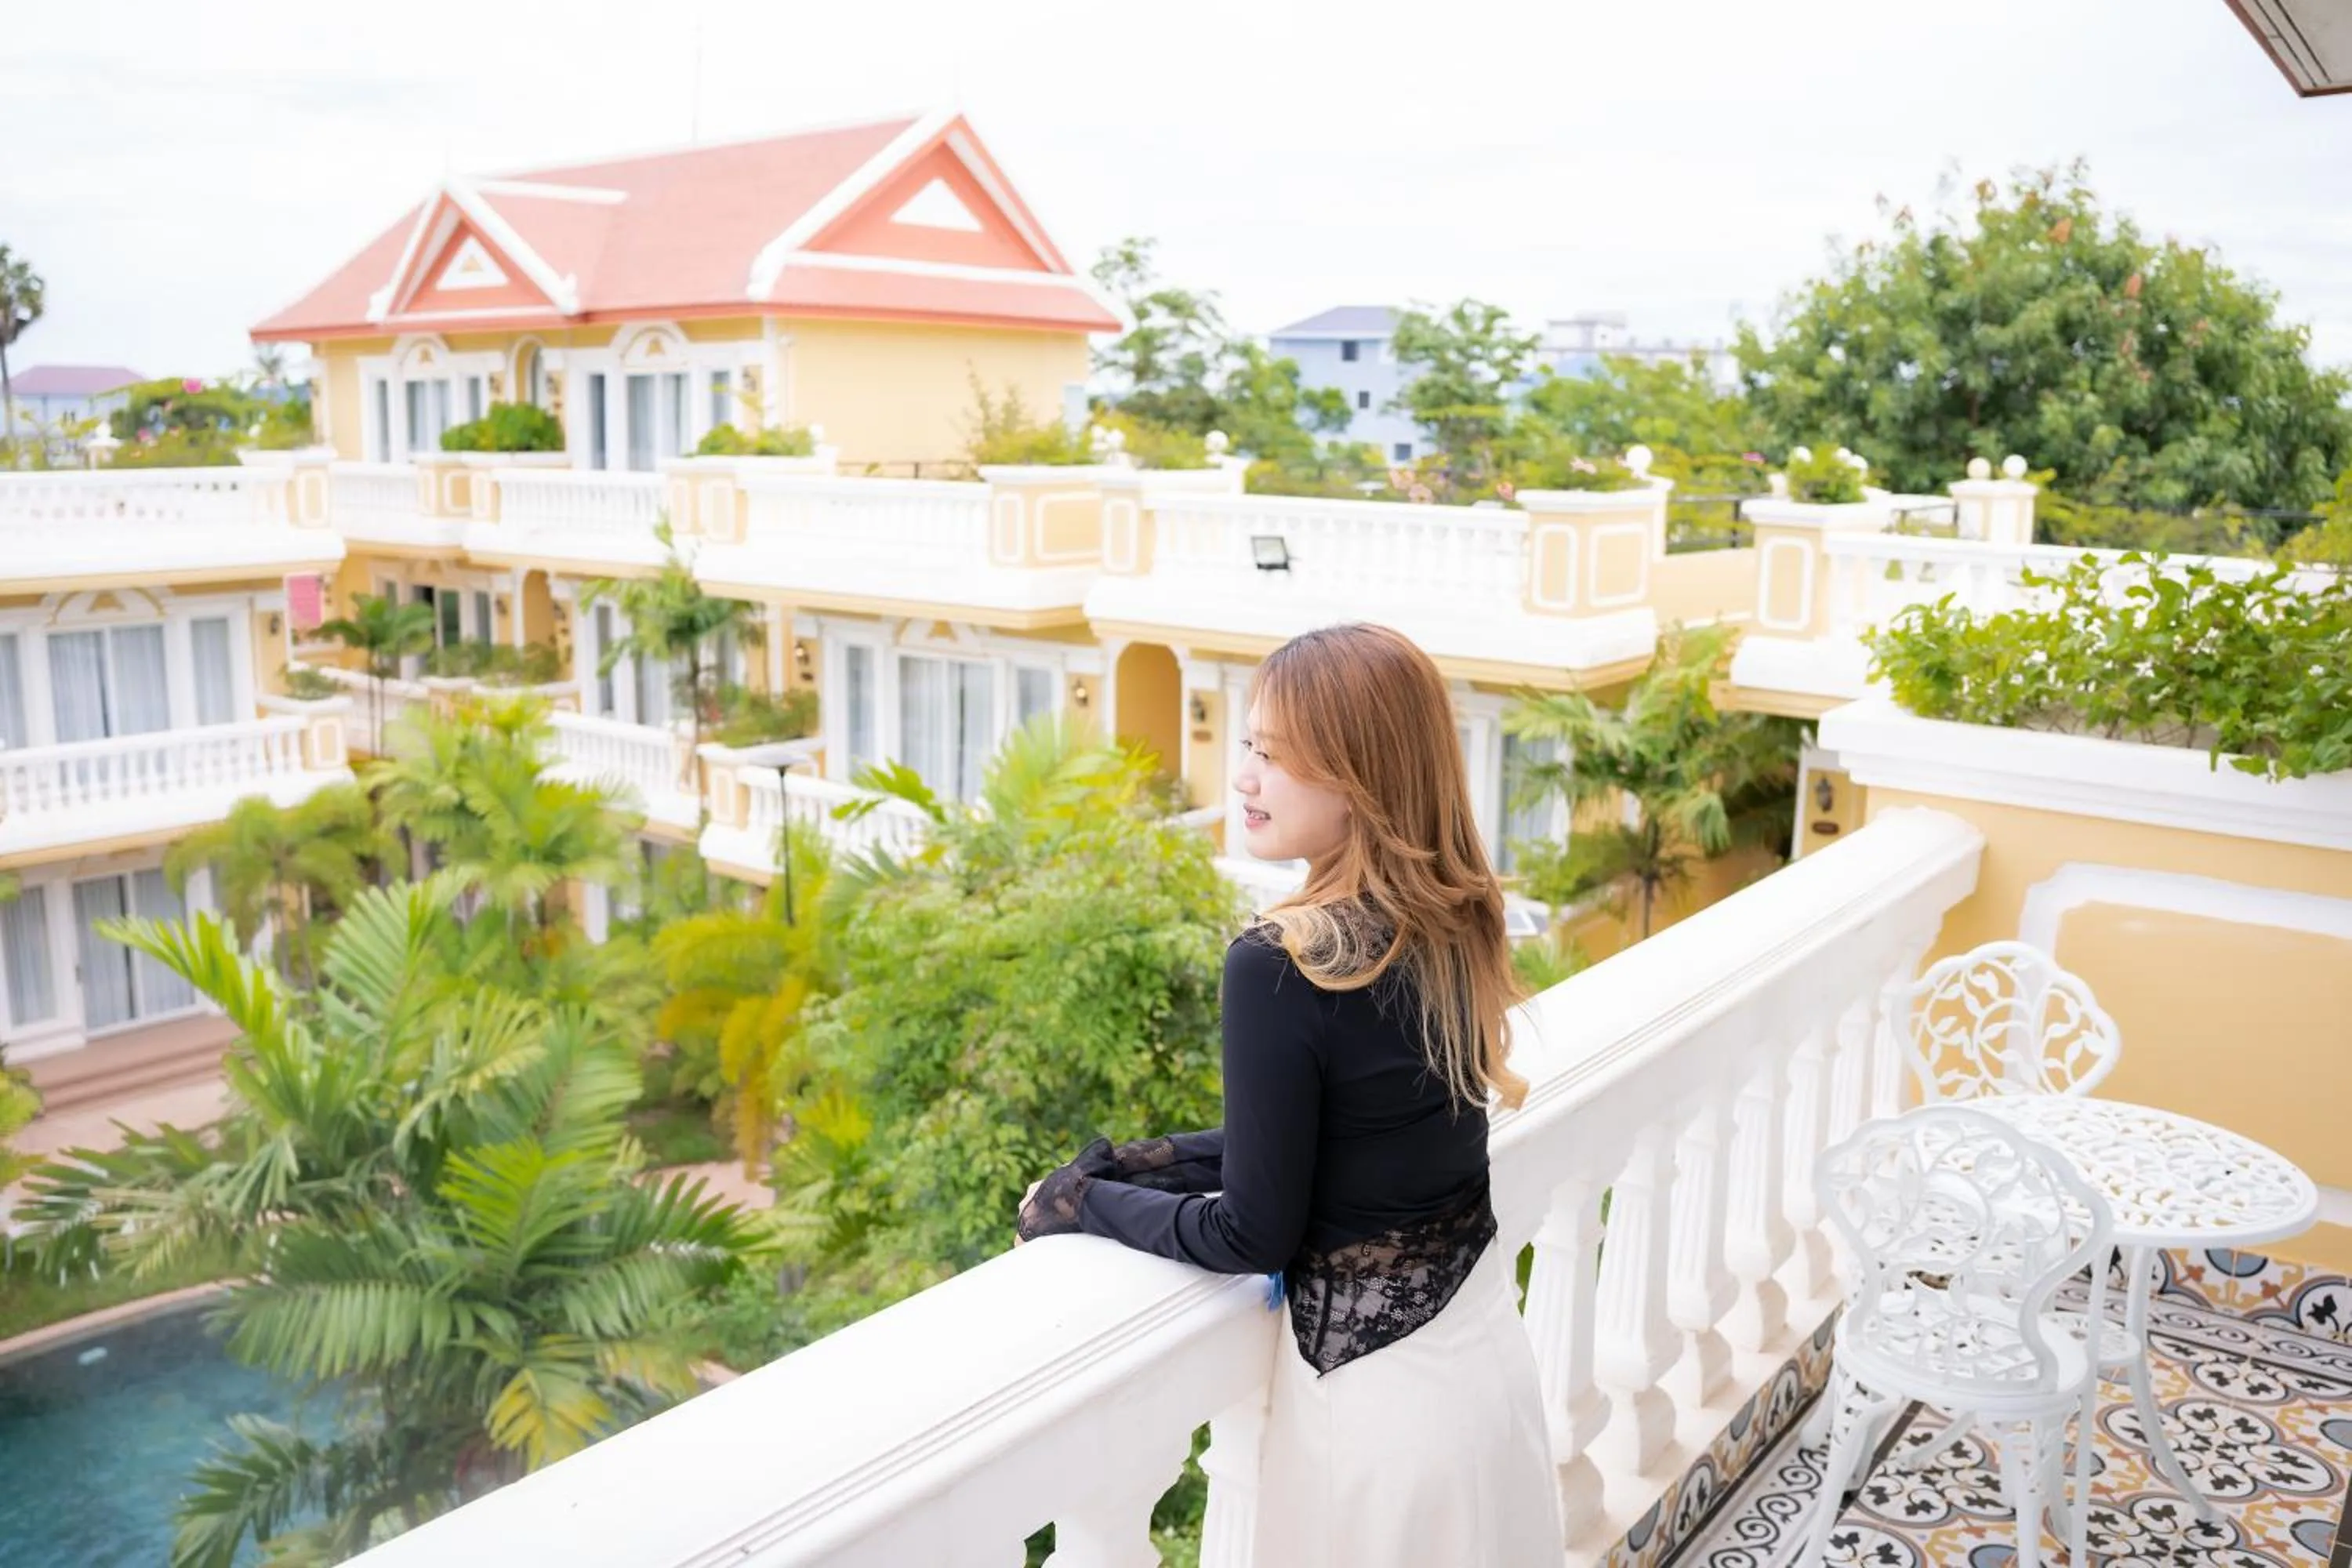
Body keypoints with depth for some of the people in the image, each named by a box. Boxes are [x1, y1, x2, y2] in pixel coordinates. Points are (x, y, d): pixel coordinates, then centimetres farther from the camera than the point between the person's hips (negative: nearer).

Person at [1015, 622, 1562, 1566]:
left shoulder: (1282, 965, -26)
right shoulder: (1455, 924, -4)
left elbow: (1253, 1235, -17)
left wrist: (1086, 1201, -2)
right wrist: (1124, 1163, 5)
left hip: (1379, 1389, -7)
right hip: (1484, 1343, 7)